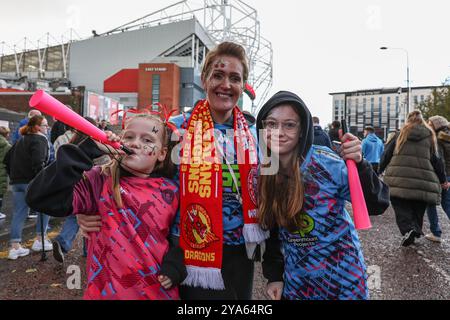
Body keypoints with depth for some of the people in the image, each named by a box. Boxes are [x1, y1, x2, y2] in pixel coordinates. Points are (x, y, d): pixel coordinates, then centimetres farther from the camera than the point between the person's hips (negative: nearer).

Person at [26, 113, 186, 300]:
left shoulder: (170, 191, -2)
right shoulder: (99, 181, -10)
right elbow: (41, 197, -22)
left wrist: (174, 264, -8)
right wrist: (87, 150, -25)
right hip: (106, 290, -1)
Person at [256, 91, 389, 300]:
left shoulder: (325, 163, -20)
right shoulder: (262, 174, -7)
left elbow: (377, 205, -17)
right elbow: (271, 228, 4)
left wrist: (358, 165, -32)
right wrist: (274, 275, 1)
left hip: (341, 274, -3)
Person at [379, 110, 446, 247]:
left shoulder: (400, 134, 9)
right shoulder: (429, 136, 10)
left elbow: (386, 155, 8)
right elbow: (436, 160, 12)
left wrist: (378, 171, 18)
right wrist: (443, 179, 21)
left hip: (399, 179, -1)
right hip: (422, 181, 1)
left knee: (401, 208, -1)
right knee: (417, 211, 15)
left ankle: (407, 230, -23)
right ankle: (415, 231, 16)